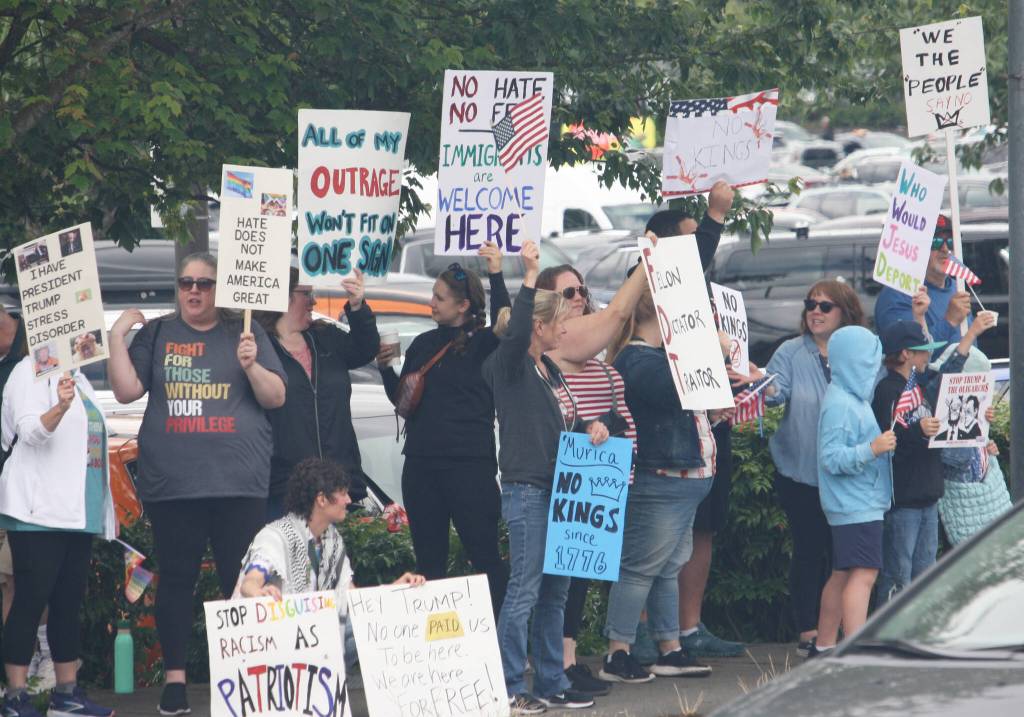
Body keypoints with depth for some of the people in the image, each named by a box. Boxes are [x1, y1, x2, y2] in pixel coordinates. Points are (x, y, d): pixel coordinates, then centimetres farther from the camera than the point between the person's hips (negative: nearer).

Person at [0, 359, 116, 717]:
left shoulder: (77, 378, 18)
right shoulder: (32, 371, -6)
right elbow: (30, 430, -18)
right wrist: (60, 408, -38)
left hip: (75, 510, 8)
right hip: (39, 510, -8)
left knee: (69, 602, 9)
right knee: (31, 599, -8)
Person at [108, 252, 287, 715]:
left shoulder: (245, 333, 8)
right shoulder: (157, 334, 10)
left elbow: (276, 398, 3)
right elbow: (126, 391, 3)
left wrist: (251, 365, -14)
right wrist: (117, 337, -4)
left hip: (239, 482, -1)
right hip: (173, 482, 1)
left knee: (242, 580, -1)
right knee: (176, 579, 3)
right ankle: (175, 677, 6)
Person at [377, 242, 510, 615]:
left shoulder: (482, 345, -3)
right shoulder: (424, 344, 13)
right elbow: (403, 400, 19)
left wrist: (496, 276, -29)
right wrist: (385, 368, 1)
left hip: (470, 463, -6)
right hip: (421, 464, 6)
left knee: (485, 556, -6)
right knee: (429, 562, 10)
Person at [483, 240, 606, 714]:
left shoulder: (550, 370, 17)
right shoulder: (509, 365, -9)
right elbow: (514, 333, -31)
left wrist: (592, 427, 2)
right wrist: (530, 276, -32)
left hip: (558, 489, 9)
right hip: (526, 490, -9)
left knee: (555, 591, 11)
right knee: (524, 589, -8)